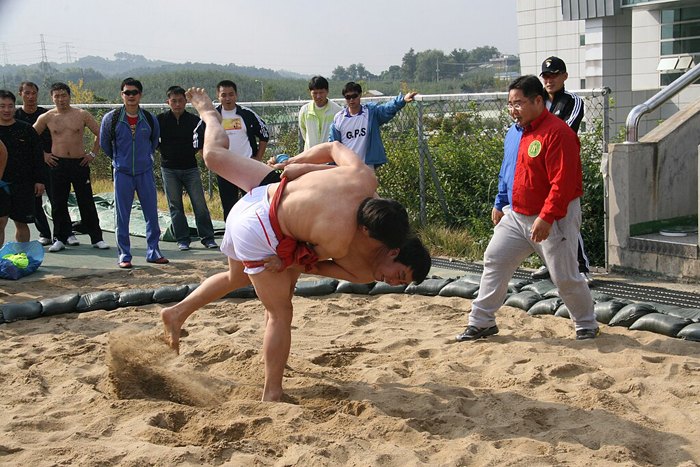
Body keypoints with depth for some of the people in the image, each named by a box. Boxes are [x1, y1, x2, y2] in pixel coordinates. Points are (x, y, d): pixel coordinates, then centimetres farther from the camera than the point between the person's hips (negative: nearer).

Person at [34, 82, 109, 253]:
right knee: (58, 203, 5)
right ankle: (60, 238, 16)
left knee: (87, 203, 2)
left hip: (80, 162, -1)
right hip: (57, 164, 1)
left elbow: (99, 134, 8)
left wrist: (92, 154, 3)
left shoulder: (82, 115, 1)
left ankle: (96, 238, 9)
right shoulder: (46, 117, 3)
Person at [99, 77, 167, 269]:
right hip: (122, 173, -2)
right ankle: (124, 255, 9)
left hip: (145, 172, 2)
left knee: (152, 213, 3)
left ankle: (153, 252, 13)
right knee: (122, 216, 1)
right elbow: (104, 143, 11)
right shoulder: (111, 118, -3)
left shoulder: (150, 119, 1)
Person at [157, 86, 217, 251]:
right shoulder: (161, 120, 1)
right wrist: (163, 152, 3)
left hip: (190, 168, 0)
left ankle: (207, 237, 5)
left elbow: (201, 143, 11)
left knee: (200, 203, -3)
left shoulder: (194, 120, 2)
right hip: (169, 170, 0)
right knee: (175, 206, 3)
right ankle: (182, 239, 12)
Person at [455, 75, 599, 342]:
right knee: (494, 261, 6)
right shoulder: (514, 133, 10)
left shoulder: (557, 133, -19)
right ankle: (482, 322, 16)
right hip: (515, 216, 8)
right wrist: (500, 204, 18)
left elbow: (563, 182, -24)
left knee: (565, 277, 0)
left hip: (553, 220, -8)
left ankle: (586, 325, 21)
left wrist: (546, 218, -28)